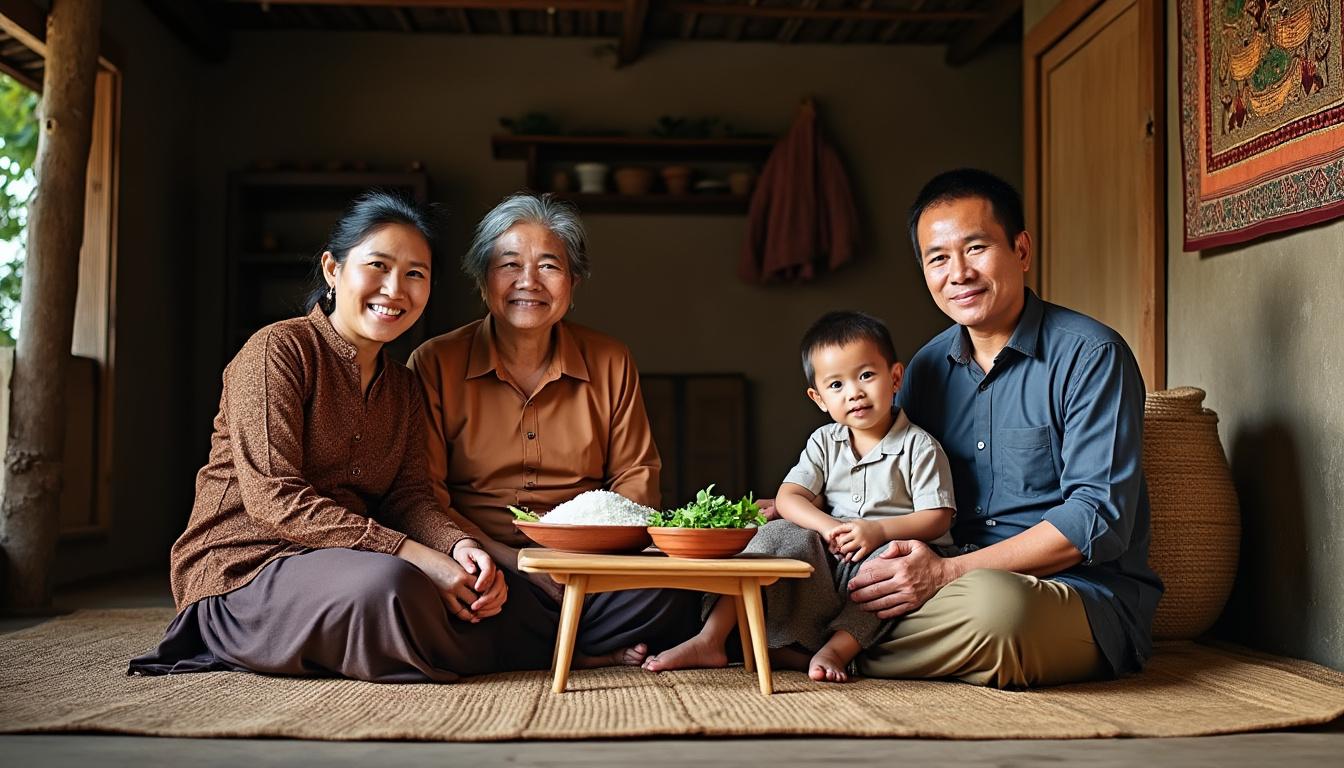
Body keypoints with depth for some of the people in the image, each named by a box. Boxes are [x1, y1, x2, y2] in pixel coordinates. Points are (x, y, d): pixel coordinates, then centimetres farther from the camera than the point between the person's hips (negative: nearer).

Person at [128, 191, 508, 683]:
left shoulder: (403, 387, 16)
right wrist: (412, 555, -26)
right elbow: (273, 500, -19)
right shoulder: (278, 350, -9)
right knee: (388, 586, -36)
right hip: (243, 568, -6)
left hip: (341, 563, 7)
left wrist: (460, 546, -21)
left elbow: (409, 496, 4)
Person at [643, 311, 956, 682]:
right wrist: (826, 525, -21)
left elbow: (937, 518, -9)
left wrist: (879, 531, -24)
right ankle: (710, 640, -25)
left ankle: (836, 650, -37)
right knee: (780, 536, -20)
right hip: (829, 556, 4)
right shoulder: (825, 443, 8)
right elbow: (787, 498, 0)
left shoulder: (919, 447, -4)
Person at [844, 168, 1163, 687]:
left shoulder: (1090, 355, -9)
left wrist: (948, 572, -23)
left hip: (1089, 595, -4)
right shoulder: (926, 368, 10)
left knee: (993, 597, -40)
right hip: (961, 581, 4)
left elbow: (1100, 518, -18)